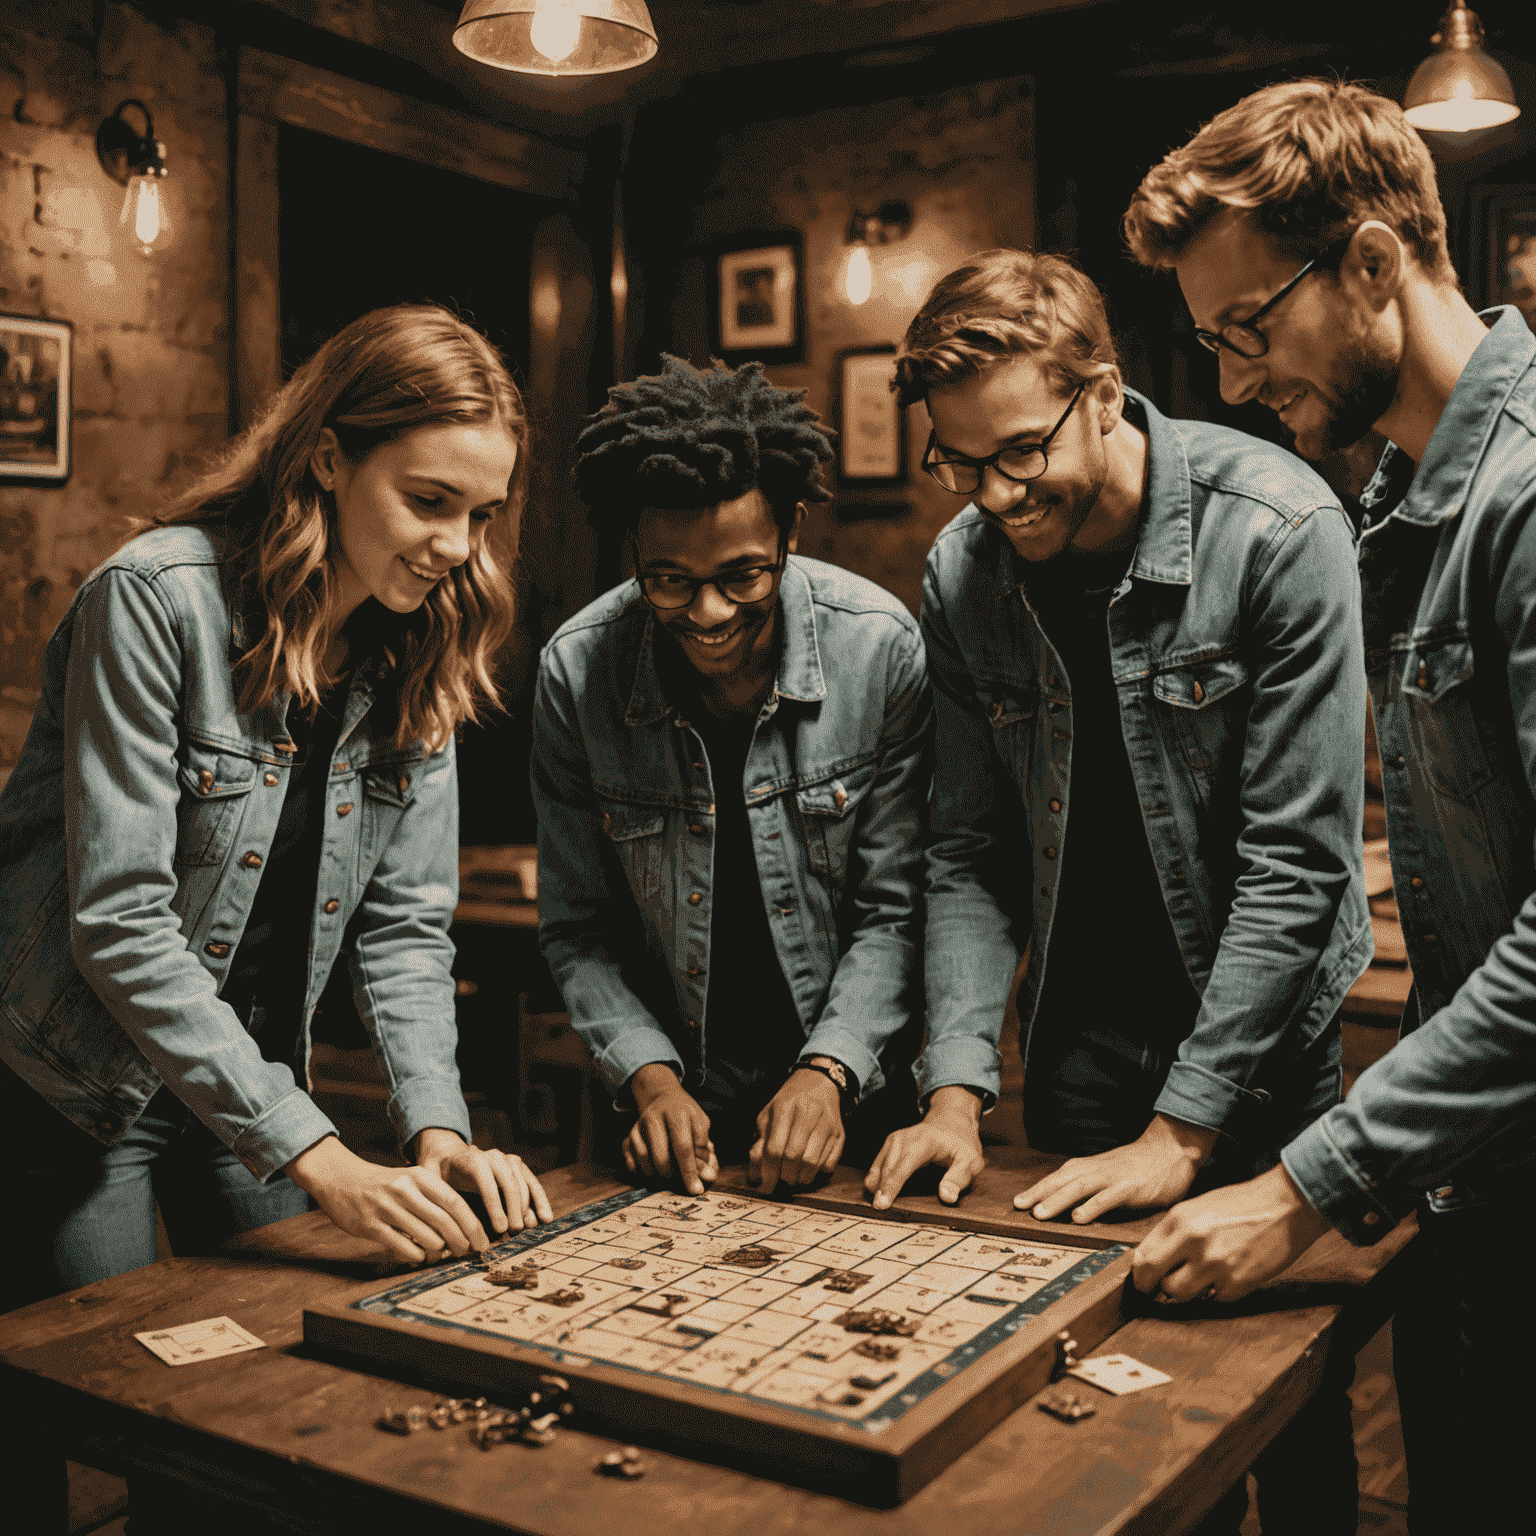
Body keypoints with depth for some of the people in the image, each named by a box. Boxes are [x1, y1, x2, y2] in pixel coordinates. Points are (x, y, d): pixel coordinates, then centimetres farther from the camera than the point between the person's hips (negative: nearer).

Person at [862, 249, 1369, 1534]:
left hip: (1259, 1030, -3)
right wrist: (956, 1089, -12)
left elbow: (1296, 859, -20)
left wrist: (1179, 1133, -20)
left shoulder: (1279, 530, -20)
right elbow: (971, 853, -2)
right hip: (1081, 1031, 3)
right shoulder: (963, 574, -6)